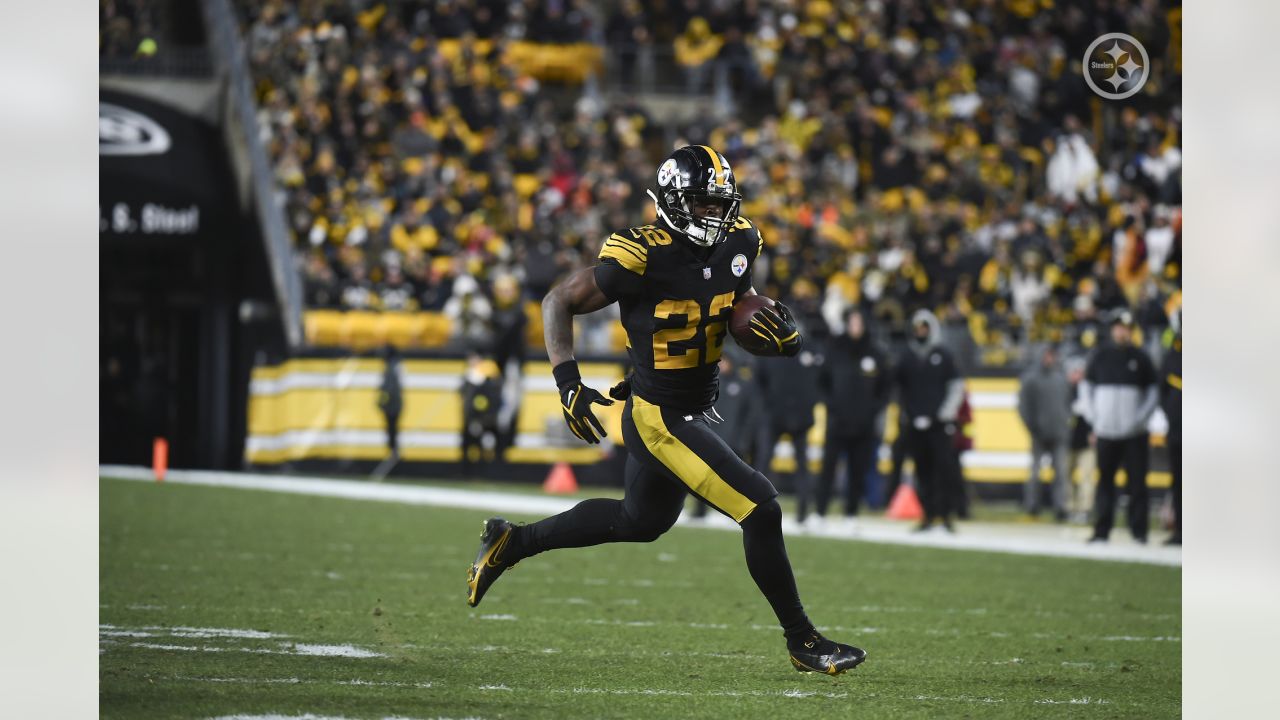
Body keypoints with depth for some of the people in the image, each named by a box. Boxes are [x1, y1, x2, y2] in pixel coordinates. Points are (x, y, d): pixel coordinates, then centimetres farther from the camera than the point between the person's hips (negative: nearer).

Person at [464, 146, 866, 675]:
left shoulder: (738, 243, -2)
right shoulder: (643, 257, -22)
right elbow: (560, 302, -12)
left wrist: (776, 327, -5)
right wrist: (568, 382, -22)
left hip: (697, 409, 9)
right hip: (661, 418, -9)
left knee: (641, 522, 28)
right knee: (760, 508, -13)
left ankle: (511, 542, 42)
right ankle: (802, 641, 1)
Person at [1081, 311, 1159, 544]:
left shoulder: (1140, 358, 5)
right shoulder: (1101, 356, 8)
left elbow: (1152, 393, 9)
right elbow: (1086, 387, 14)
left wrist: (1140, 419, -3)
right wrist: (1093, 418, 3)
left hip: (1134, 434, -1)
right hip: (1106, 432, 1)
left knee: (1137, 481, -4)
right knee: (1105, 481, 3)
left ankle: (1139, 530, 0)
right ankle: (1101, 531, 5)